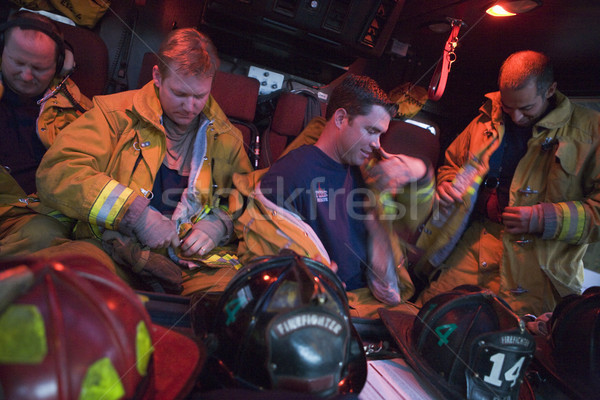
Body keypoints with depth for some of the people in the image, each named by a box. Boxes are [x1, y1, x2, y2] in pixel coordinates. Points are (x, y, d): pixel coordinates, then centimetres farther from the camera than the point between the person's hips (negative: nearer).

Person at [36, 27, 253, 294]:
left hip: (189, 264, 1)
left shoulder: (226, 138, 13)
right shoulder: (116, 114, 4)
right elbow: (56, 172, -8)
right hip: (112, 251, 0)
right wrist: (135, 213, -18)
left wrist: (219, 224, -2)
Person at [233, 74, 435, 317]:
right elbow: (254, 252, -8)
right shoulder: (291, 172, -10)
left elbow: (410, 219, 20)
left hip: (371, 296, 8)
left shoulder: (365, 169, 12)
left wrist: (419, 175, 1)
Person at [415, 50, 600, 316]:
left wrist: (546, 218, -14)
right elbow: (451, 164, 29)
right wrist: (446, 185, 7)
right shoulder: (486, 121, 15)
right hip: (474, 241, 3)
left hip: (539, 259, -2)